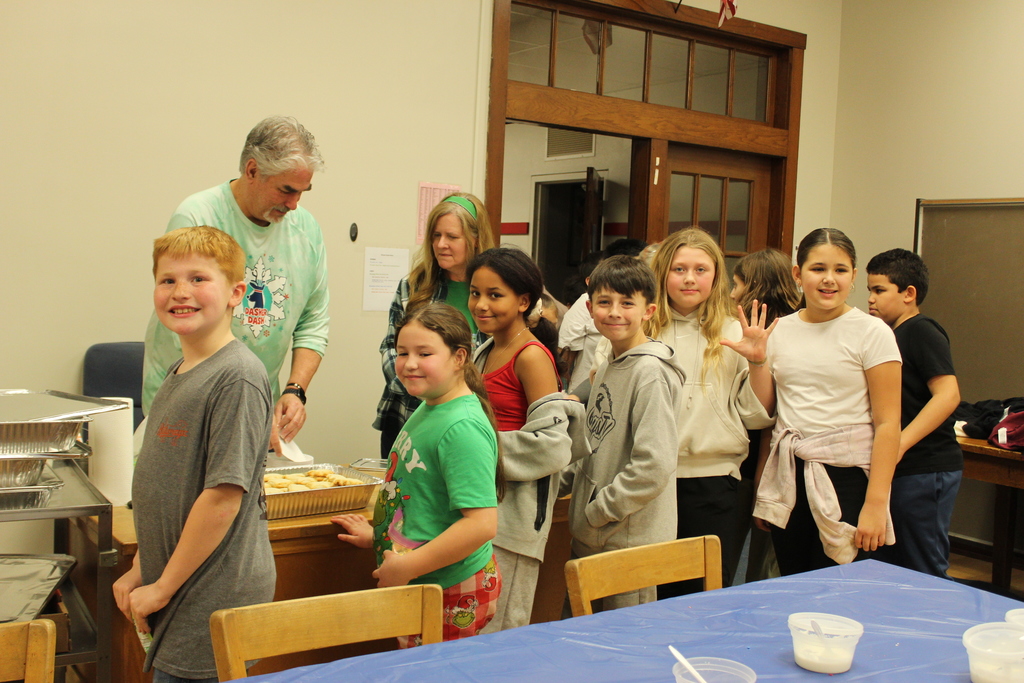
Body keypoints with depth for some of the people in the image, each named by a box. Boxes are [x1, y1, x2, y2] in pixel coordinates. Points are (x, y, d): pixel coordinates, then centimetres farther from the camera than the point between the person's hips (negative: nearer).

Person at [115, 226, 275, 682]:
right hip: (176, 594, 8)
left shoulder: (237, 377, -19)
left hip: (214, 601, -8)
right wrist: (141, 571, 11)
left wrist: (163, 587, -14)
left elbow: (223, 497, -21)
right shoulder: (178, 375, 9)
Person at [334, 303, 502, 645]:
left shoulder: (462, 427, -23)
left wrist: (407, 566, -24)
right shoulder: (426, 410, 6)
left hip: (454, 596, -9)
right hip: (420, 589, 9)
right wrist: (378, 534, 19)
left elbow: (482, 524, -29)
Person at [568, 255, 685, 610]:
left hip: (631, 539, -9)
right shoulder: (608, 366, 11)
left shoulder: (651, 372, -17)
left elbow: (654, 466, -23)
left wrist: (598, 511, -15)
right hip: (592, 536, 9)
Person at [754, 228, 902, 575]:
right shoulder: (780, 331, 7)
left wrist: (875, 503, -14)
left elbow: (887, 423, -8)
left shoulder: (871, 332, -5)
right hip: (787, 476, 4)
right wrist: (760, 486, 9)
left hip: (845, 476, -4)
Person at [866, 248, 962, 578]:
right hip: (896, 471, 10)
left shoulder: (922, 331, -13)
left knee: (924, 573, -2)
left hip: (925, 470, -10)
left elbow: (948, 394, -24)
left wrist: (901, 443, -30)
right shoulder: (891, 336, 16)